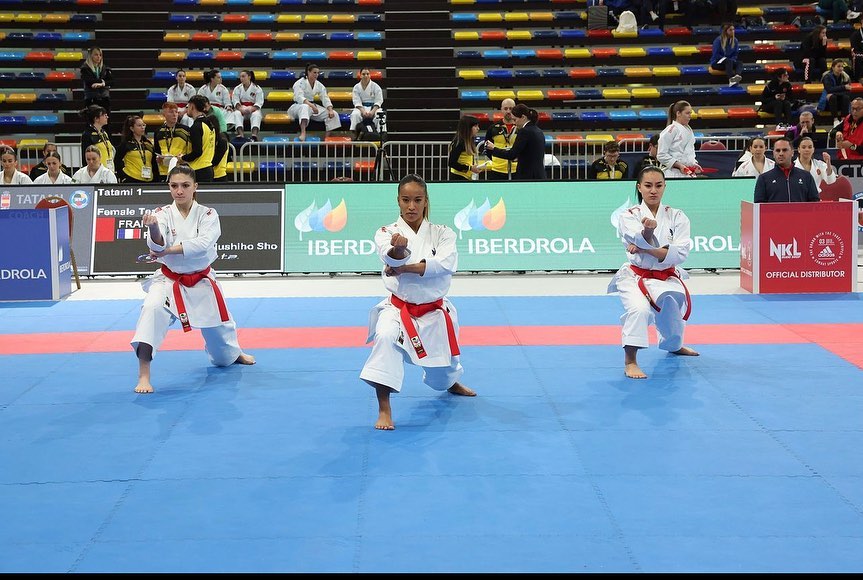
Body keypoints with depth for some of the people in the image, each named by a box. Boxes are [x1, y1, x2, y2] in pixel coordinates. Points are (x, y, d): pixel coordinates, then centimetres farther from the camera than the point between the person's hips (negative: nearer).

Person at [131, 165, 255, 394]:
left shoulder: (207, 214, -7)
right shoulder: (163, 214, -8)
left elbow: (203, 244, -25)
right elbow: (158, 244, -28)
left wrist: (168, 250, -29)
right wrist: (153, 229, -50)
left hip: (202, 282, 2)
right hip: (169, 280, -2)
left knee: (219, 329, 19)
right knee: (152, 309, -34)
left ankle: (235, 354, 59)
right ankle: (143, 376, -34)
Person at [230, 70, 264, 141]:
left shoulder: (257, 89, 0)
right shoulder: (237, 89, 8)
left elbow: (259, 103, -7)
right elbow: (235, 101, -2)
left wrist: (251, 109, -25)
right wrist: (241, 108, -23)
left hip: (253, 109, -2)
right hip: (241, 109, 2)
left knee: (256, 115, -35)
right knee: (237, 114, -31)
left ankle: (254, 134, -55)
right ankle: (241, 134, -51)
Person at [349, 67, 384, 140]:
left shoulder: (375, 86, -3)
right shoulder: (356, 87, 1)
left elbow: (378, 101, -6)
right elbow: (357, 102, -6)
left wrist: (372, 111, -23)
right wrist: (363, 111, -23)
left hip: (374, 107, -1)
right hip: (361, 107, 1)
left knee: (378, 115, -34)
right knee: (355, 114, -31)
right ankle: (355, 135, -26)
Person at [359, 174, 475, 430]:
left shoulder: (442, 233, -3)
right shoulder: (387, 233, -8)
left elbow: (446, 263, -22)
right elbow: (391, 255, -31)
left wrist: (405, 268, -28)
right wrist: (398, 249, -57)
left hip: (435, 312, 2)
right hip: (399, 309, -2)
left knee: (442, 373, 19)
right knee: (386, 338, -37)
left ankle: (452, 383, 61)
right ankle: (384, 410, -31)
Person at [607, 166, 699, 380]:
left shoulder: (676, 217, -2)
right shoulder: (629, 216, -7)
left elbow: (680, 252, -14)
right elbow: (641, 241, -28)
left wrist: (645, 250, -23)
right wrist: (648, 230, -52)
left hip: (668, 279, 3)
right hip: (636, 277, -3)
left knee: (673, 322, 19)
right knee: (639, 309, -35)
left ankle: (674, 346, 57)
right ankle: (630, 361, -27)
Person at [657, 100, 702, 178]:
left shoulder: (689, 130, 15)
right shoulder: (671, 130, -9)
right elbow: (661, 155, -13)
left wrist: (694, 164, 7)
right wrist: (679, 165, -17)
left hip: (689, 173, 8)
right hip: (674, 174, -8)